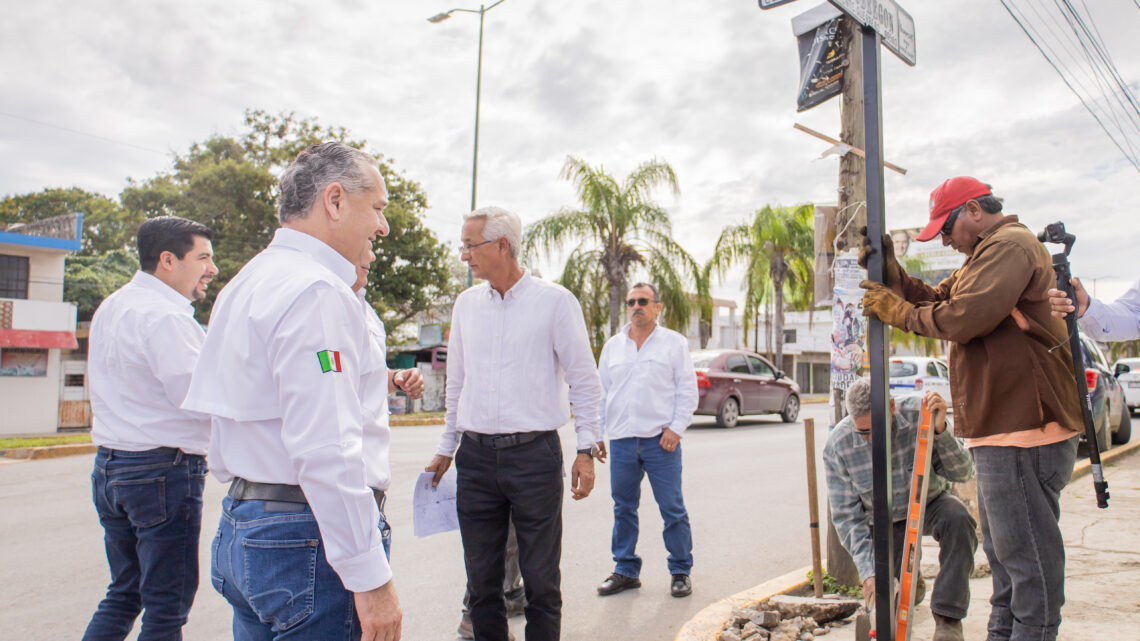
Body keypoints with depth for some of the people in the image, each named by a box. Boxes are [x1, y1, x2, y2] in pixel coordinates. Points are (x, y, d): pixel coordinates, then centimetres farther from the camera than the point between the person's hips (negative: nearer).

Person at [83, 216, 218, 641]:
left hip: (109, 466, 9)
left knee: (124, 594, 20)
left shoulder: (110, 308, 14)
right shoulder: (164, 315, -17)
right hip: (164, 469, -9)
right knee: (167, 606, 2)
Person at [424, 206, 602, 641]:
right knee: (481, 577, 12)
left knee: (540, 578, 5)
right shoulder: (466, 303, 10)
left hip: (534, 454, -4)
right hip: (475, 457, 5)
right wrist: (447, 448, 18)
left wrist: (586, 449, -6)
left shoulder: (555, 301, -4)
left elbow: (584, 380, -1)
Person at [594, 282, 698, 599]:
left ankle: (681, 571, 15)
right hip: (621, 440, 4)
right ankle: (626, 570, 21)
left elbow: (687, 390, 2)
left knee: (672, 508, 1)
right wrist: (595, 432, 10)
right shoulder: (612, 346, 14)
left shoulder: (674, 343, 4)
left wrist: (676, 428, -9)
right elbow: (601, 392, 16)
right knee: (623, 508, 9)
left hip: (660, 439, -3)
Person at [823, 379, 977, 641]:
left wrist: (940, 430, -40)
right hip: (886, 520, 0)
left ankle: (948, 617, -19)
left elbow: (962, 473, -23)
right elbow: (847, 516, -17)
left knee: (958, 519, -33)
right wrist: (869, 571, -25)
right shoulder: (837, 446, -24)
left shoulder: (920, 413, -25)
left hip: (929, 504, 0)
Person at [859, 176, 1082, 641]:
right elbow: (937, 301, 19)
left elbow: (963, 318, -23)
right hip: (1000, 432, 11)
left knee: (1027, 554, -4)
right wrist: (890, 273, 7)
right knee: (1004, 551, 20)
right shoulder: (987, 254, 23)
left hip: (1023, 432, -11)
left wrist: (899, 312, -9)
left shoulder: (1010, 244, -12)